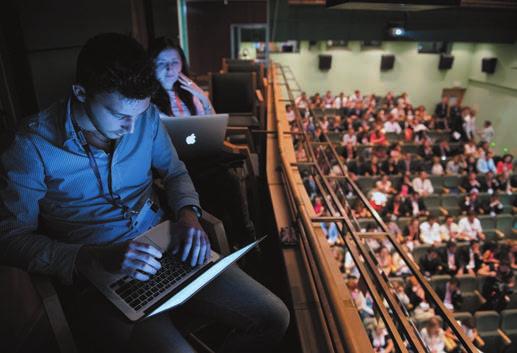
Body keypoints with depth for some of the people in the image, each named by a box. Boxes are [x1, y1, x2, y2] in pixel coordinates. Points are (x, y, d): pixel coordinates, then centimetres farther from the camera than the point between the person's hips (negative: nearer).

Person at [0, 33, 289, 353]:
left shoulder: (146, 116, 1)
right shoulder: (34, 144, -11)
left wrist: (188, 213, -8)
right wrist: (96, 258, -24)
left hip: (165, 248, 4)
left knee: (273, 318, -5)